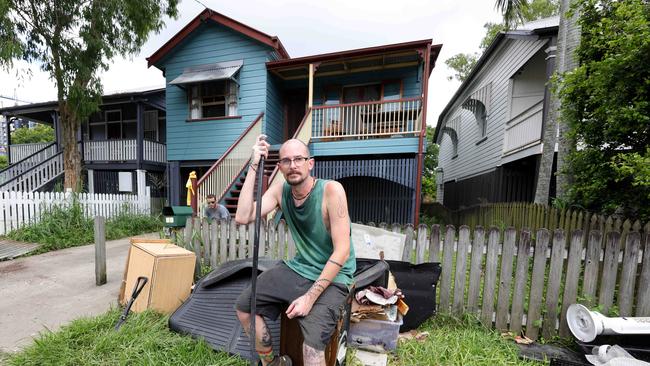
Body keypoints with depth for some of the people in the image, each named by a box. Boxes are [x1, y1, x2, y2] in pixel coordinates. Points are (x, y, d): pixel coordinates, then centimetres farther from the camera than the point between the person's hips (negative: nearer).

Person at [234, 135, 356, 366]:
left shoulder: (331, 190, -21)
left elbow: (342, 251, -21)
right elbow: (242, 217, -16)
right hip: (297, 269, 6)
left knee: (312, 345, -24)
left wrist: (310, 297, -22)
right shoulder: (280, 191, -3)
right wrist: (254, 167, -16)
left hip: (333, 277, -5)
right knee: (244, 306, 6)